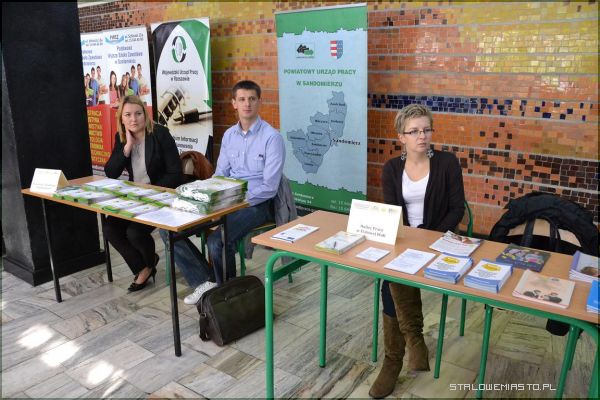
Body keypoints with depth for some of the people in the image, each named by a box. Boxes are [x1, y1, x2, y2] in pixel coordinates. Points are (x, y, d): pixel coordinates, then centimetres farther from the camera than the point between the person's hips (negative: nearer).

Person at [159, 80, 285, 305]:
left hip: (256, 203, -6)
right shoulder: (229, 135, 12)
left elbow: (269, 187, -14)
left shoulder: (272, 138, -9)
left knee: (217, 241, -31)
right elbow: (219, 175, 16)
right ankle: (205, 283, -3)